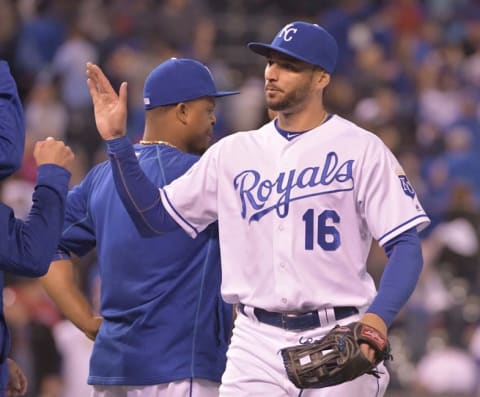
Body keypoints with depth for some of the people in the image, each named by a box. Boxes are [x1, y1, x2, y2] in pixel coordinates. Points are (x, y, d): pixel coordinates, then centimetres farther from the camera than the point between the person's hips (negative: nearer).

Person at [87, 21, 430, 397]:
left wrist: (379, 317, -24)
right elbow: (154, 217, 10)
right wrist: (117, 140, -1)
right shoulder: (234, 152, 11)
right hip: (257, 346, 3)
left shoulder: (361, 149, -2)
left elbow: (406, 246, -7)